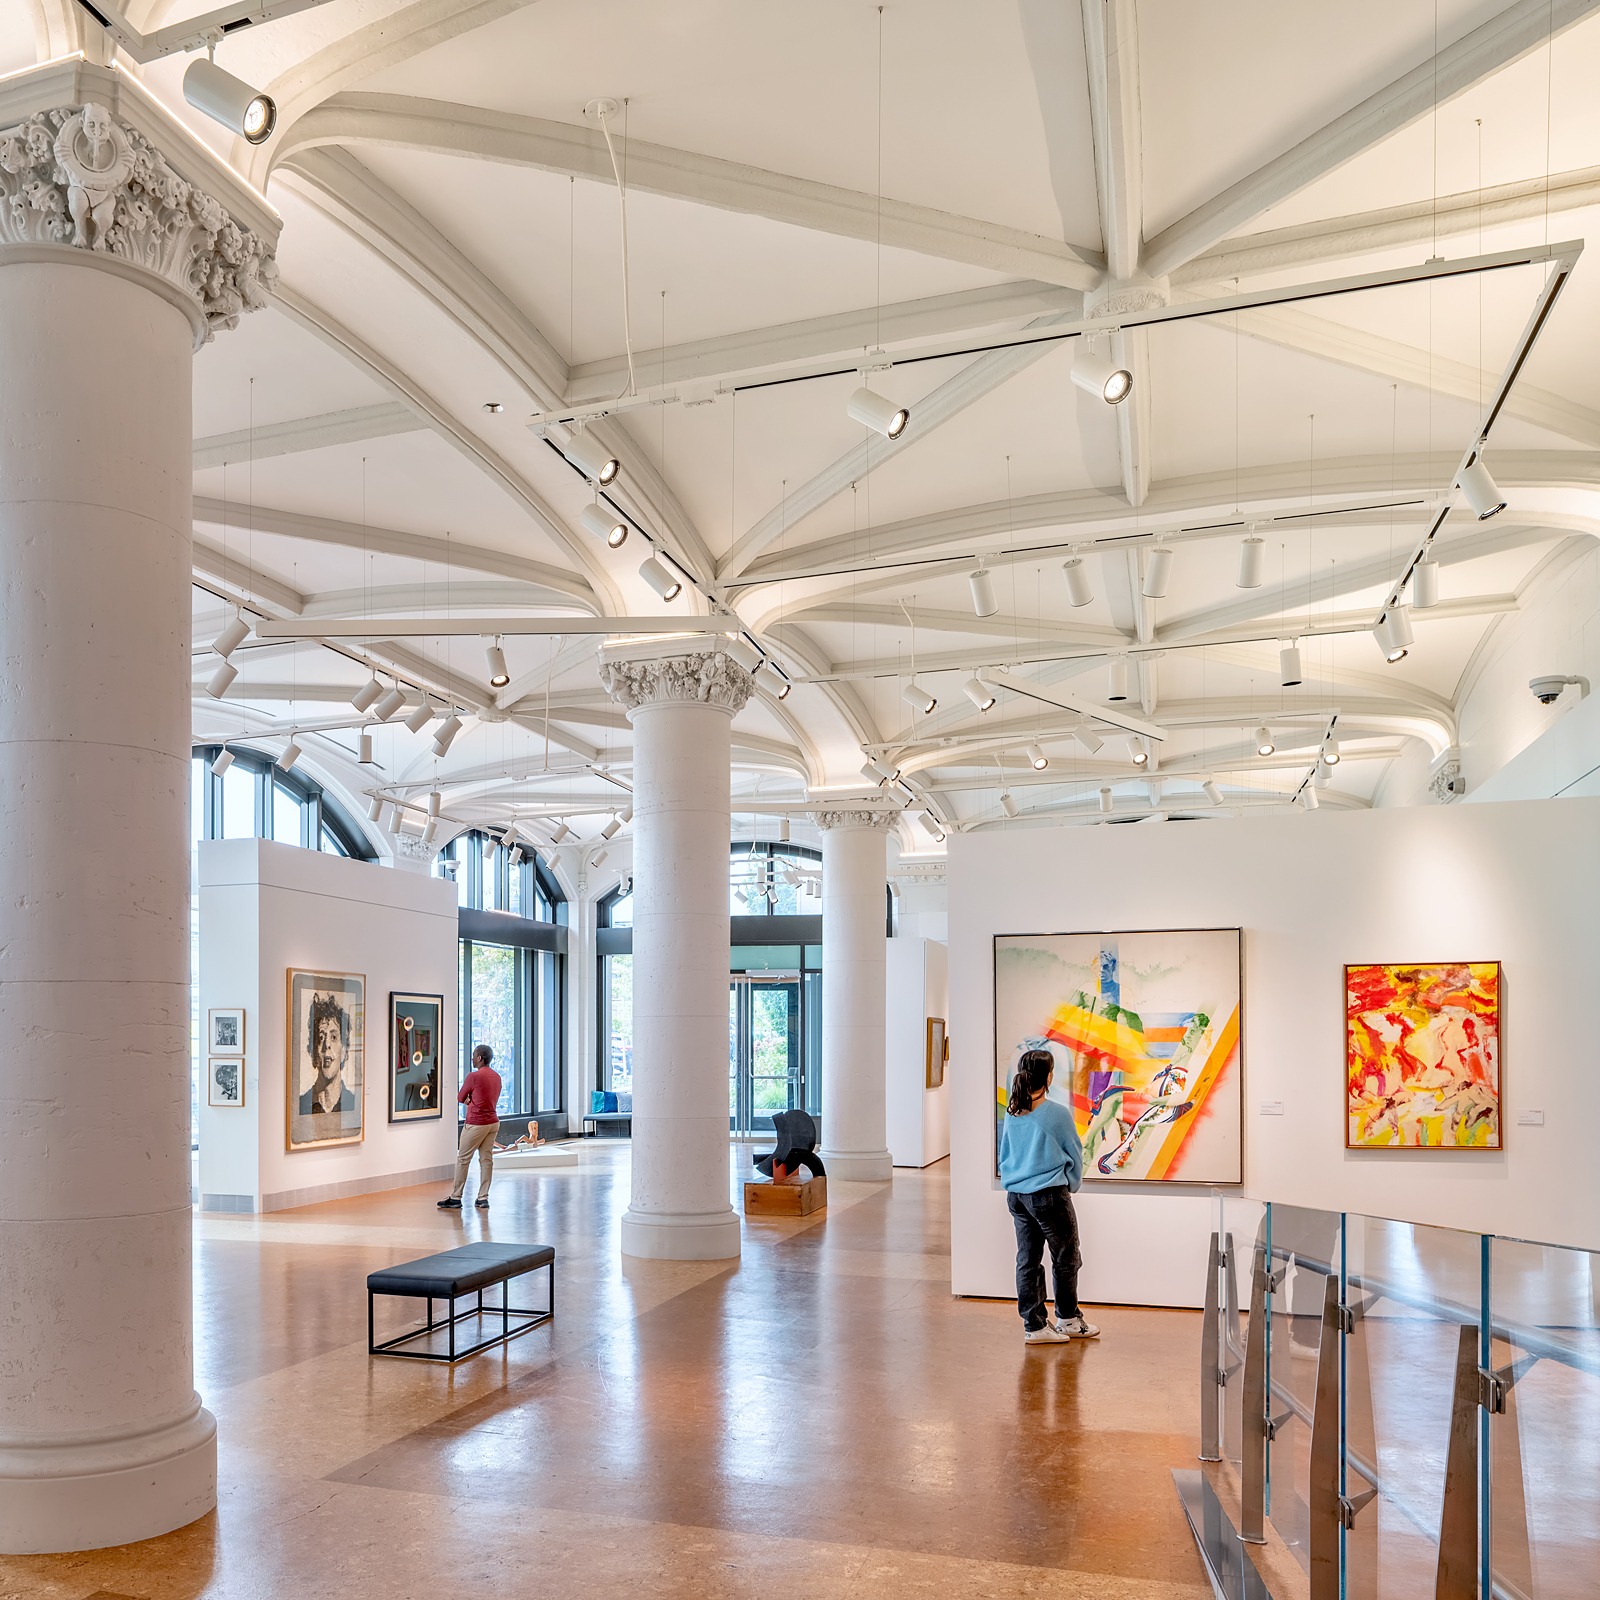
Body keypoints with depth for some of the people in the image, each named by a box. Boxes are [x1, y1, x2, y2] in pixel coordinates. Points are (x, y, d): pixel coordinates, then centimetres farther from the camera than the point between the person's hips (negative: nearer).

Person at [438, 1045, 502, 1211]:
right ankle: (483, 1198, 7)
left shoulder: (473, 1076, -15)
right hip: (493, 1122, 7)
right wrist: (472, 1100, 9)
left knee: (463, 1159, 3)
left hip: (476, 1124, -7)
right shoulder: (497, 1077, 8)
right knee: (486, 1159, 7)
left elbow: (460, 1098, -4)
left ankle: (456, 1198, 8)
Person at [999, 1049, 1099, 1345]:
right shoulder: (1058, 1114, -14)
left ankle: (1034, 1324, 16)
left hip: (1016, 1195, 6)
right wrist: (1070, 1185, 14)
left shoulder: (1011, 1114, 1)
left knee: (1027, 1261, 11)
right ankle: (1068, 1319, 26)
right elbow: (1075, 1154, -2)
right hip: (1050, 1195, -6)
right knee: (1065, 1259, 13)